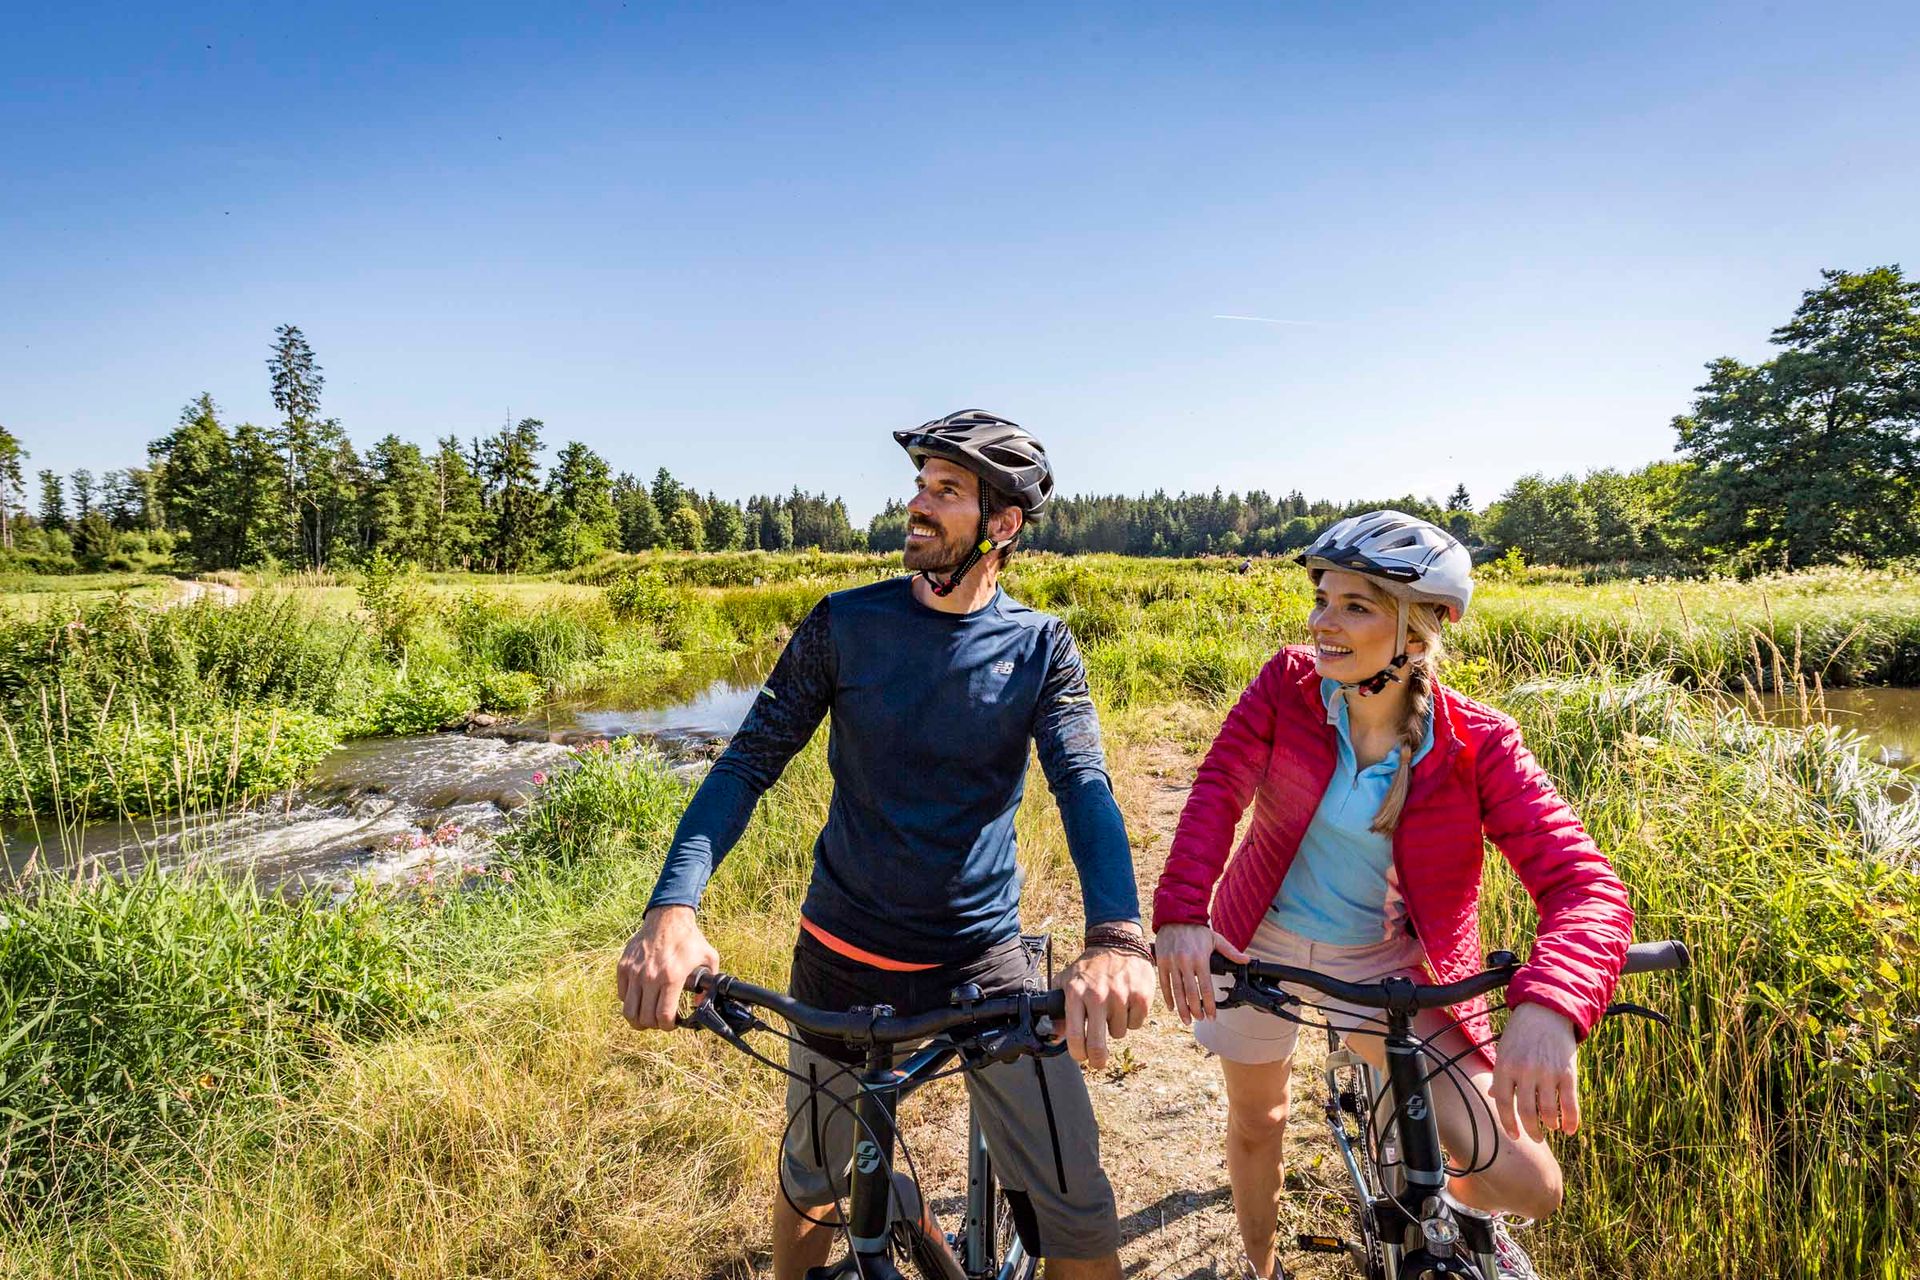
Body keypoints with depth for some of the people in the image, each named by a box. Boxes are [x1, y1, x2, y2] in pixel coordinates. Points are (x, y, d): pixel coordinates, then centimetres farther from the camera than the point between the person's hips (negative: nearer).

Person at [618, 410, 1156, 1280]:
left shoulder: (1040, 647, -6)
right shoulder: (844, 624, -6)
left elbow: (1085, 786, -17)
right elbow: (749, 762, -8)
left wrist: (1117, 936, -37)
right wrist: (672, 908, -24)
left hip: (983, 959, 0)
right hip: (843, 956, 1)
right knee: (810, 1185, 19)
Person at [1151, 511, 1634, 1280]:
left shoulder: (1477, 746, -19)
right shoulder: (1287, 683, -15)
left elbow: (1588, 889, -25)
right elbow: (1217, 791, -23)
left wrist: (1548, 1007, -44)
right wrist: (1181, 911, -38)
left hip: (1389, 968, -1)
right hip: (1262, 944, 1)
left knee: (1527, 1187, -7)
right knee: (1256, 1122, 20)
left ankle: (1462, 1211, 33)